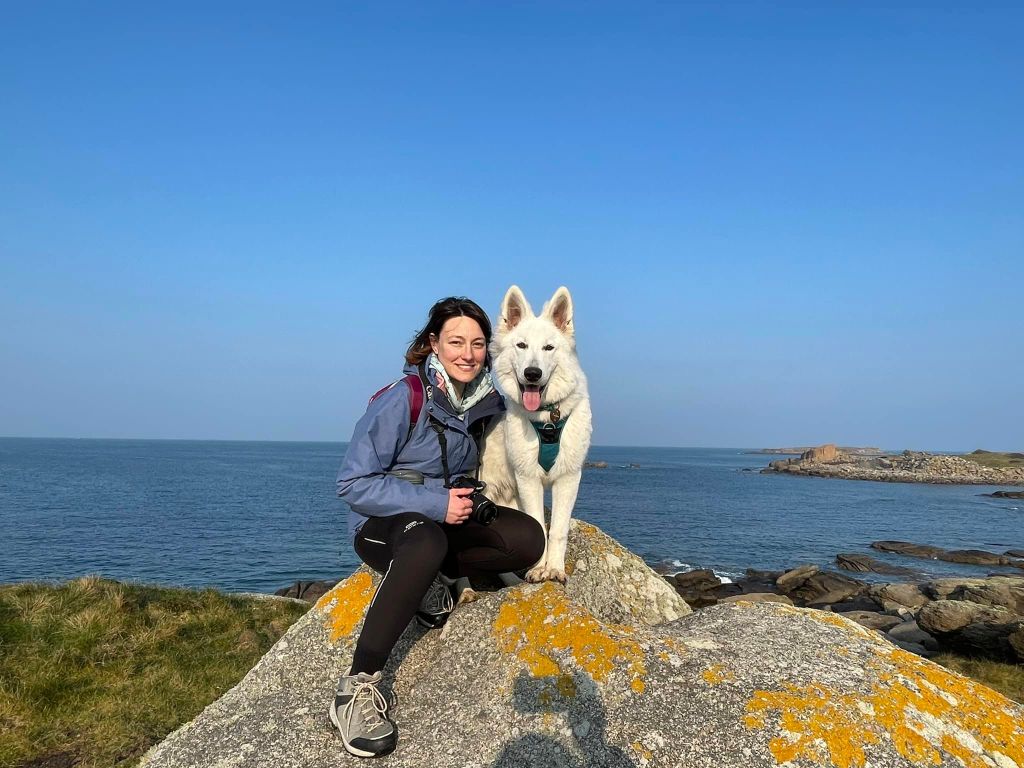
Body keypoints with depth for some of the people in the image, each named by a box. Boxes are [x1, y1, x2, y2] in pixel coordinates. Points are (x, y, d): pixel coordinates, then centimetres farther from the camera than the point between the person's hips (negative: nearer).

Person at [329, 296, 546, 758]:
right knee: (427, 542, -40)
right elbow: (352, 484, -20)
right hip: (380, 524, -5)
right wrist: (434, 503, -27)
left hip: (447, 517, 6)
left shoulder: (486, 400, -2)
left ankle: (427, 576, -1)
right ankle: (355, 688, -31)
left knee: (528, 539, -17)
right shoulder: (404, 398, -20)